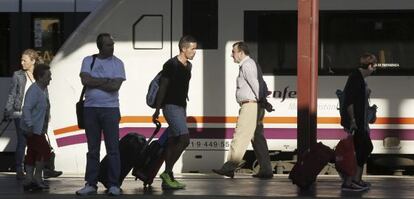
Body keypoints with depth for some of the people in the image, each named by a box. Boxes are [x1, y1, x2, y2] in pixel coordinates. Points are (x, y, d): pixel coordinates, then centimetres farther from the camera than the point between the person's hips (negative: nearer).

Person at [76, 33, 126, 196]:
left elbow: (115, 86, -11)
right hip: (90, 108, 2)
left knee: (113, 149, -3)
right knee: (92, 149, 7)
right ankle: (91, 184, 11)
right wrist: (106, 81, -8)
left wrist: (94, 82, -7)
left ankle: (114, 185, 0)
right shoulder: (88, 61, 7)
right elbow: (85, 80, -9)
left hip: (110, 109, -2)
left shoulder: (117, 63, 2)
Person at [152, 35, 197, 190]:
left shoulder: (188, 66, 15)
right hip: (171, 106, -8)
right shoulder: (171, 65, -11)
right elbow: (163, 87, -11)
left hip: (180, 107, 8)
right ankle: (167, 172, -14)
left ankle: (167, 179, 8)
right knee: (184, 139, -19)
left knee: (172, 142, 7)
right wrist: (157, 110, -12)